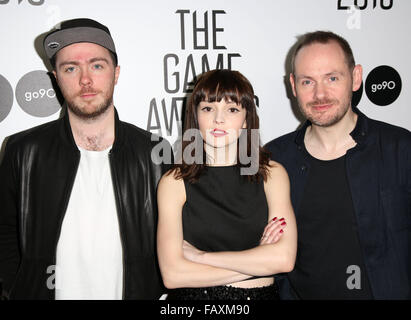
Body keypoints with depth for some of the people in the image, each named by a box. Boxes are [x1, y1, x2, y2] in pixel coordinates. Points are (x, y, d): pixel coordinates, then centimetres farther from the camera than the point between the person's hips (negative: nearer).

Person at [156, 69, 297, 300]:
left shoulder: (272, 173, -5)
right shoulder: (174, 182, -8)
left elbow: (284, 258, -15)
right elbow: (172, 274, -16)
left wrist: (200, 256, -14)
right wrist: (257, 261, -15)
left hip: (260, 293, 1)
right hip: (194, 296, -1)